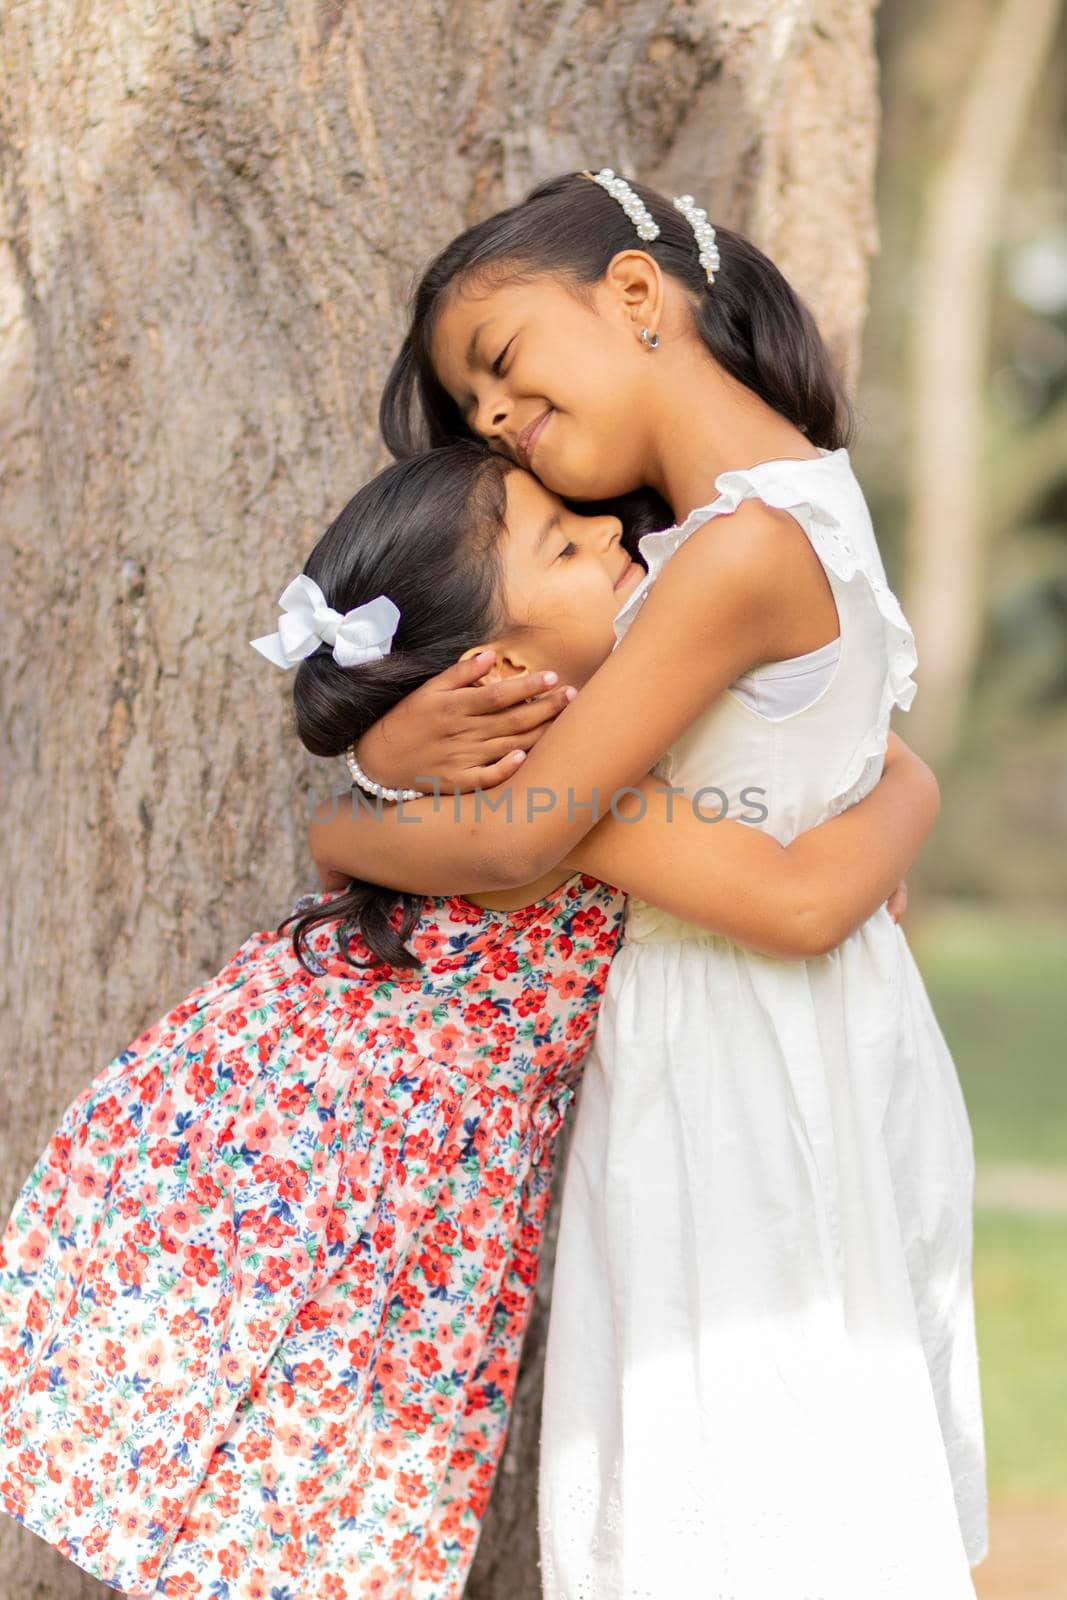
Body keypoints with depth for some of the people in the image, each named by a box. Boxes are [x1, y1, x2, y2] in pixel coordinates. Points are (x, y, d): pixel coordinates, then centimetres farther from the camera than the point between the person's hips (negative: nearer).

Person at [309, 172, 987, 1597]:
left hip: (738, 1061, -9)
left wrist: (338, 834, 0)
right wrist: (392, 749, -7)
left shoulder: (744, 549, -20)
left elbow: (515, 841, -20)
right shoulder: (803, 499, 9)